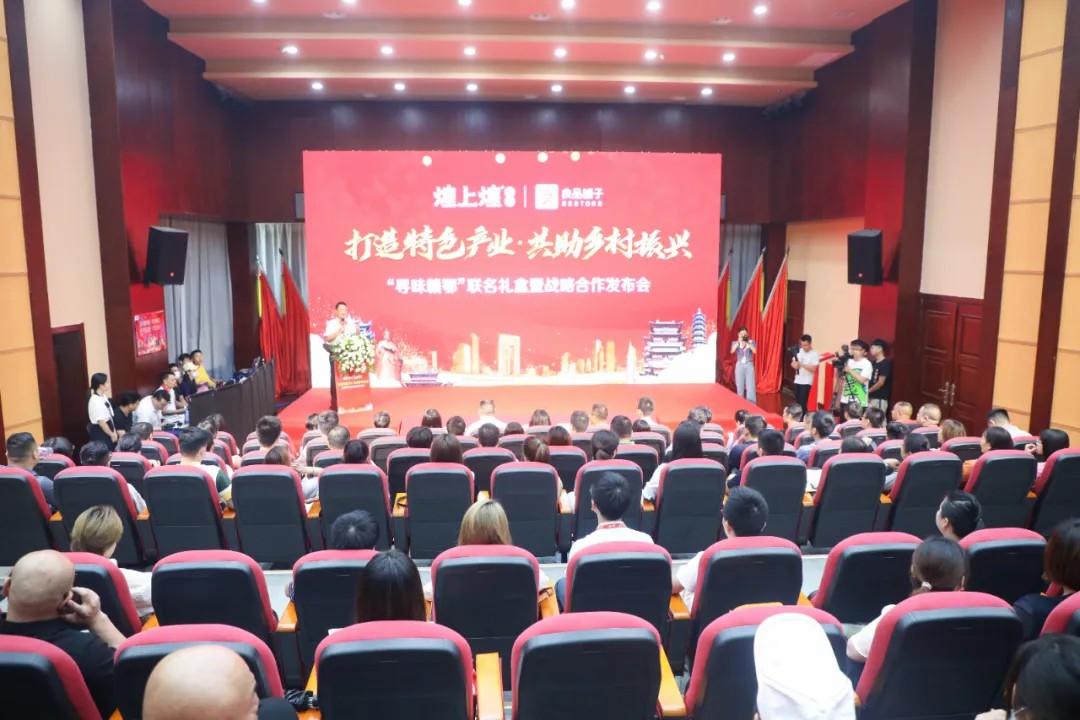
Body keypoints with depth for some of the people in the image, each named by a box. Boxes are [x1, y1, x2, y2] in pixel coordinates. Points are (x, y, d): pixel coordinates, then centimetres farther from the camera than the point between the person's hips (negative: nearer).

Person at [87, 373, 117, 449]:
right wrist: (112, 434, -14)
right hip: (100, 433, -9)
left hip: (106, 432, 9)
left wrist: (114, 432, 9)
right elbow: (101, 422, -22)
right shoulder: (96, 401, -22)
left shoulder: (103, 397, 5)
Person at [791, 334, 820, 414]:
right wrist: (794, 365, -13)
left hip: (806, 382, -6)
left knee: (803, 403, -8)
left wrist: (801, 364, -22)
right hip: (797, 380, 6)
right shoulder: (799, 351, 6)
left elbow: (813, 368, -18)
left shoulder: (814, 354, -11)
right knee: (797, 402, 12)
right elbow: (793, 363, 10)